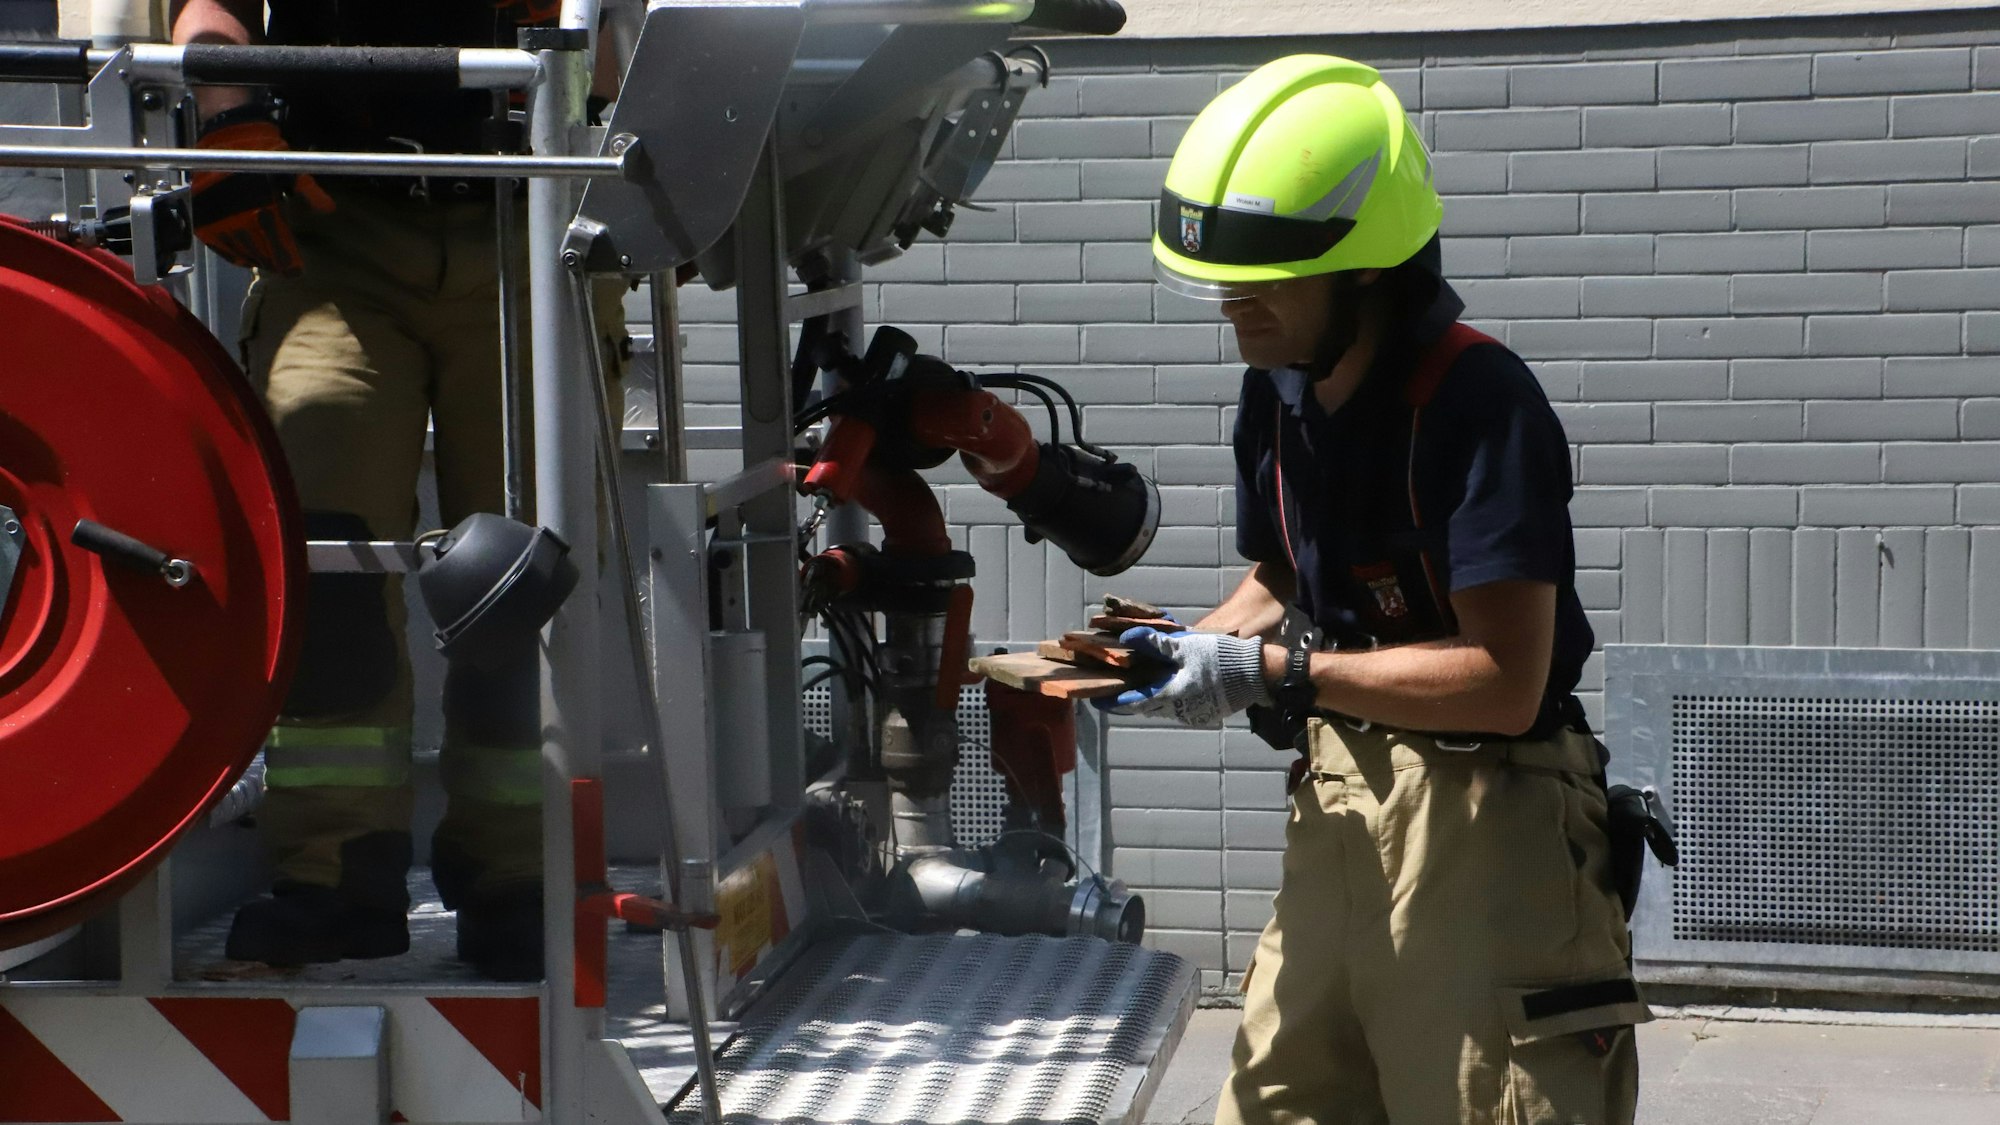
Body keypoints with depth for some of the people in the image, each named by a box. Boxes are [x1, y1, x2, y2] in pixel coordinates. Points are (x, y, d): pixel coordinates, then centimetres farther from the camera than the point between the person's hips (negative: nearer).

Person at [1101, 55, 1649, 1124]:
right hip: (1338, 798, 8)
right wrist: (1191, 648, -2)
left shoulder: (1478, 401, -19)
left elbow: (1504, 681, -22)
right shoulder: (1278, 392, 6)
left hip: (1480, 822, -8)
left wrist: (1271, 672, -20)